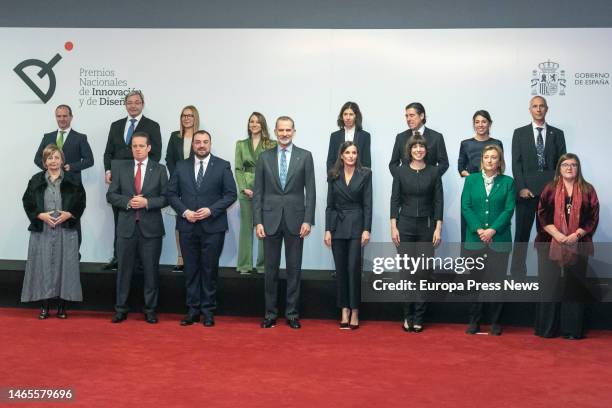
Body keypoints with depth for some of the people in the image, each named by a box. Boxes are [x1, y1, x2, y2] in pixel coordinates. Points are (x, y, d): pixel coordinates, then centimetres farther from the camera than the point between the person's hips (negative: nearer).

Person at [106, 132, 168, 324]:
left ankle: (150, 310, 15)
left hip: (151, 227, -1)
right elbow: (111, 195, 3)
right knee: (124, 269, 7)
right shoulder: (120, 168, 6)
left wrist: (147, 202, -16)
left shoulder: (159, 169, 3)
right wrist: (128, 202, -13)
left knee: (151, 270, 5)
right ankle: (121, 309, 16)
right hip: (126, 226, 1)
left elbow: (166, 198, 0)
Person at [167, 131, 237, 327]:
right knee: (191, 270, 6)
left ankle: (208, 311, 12)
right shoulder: (181, 166, 9)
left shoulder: (223, 166, 2)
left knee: (210, 270, 3)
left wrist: (211, 210, -13)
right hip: (187, 226, 2)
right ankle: (193, 310, 14)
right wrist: (184, 211, -9)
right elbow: (172, 194, 7)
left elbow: (231, 194, -1)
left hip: (213, 226, -2)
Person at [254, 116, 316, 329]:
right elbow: (258, 192, 4)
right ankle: (270, 313, 15)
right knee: (271, 268, 6)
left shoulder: (305, 156, 2)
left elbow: (310, 191, 0)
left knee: (294, 268, 5)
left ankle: (292, 313, 14)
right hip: (270, 219, 1)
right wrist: (258, 221, -3)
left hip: (295, 220, -1)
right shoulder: (264, 157, 5)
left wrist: (308, 220, -8)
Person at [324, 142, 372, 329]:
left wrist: (366, 229, -10)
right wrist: (327, 230, 0)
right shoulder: (333, 175, 6)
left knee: (354, 268, -7)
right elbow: (330, 204, 7)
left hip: (356, 225, -3)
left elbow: (367, 204, -3)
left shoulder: (365, 174, 0)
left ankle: (355, 311, 2)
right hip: (337, 225, 3)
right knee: (340, 269, 5)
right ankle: (344, 309, 13)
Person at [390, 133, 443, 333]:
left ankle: (419, 318, 10)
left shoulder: (434, 171, 2)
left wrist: (438, 228, -5)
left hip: (426, 226, 0)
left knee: (423, 272, 1)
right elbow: (395, 200, 2)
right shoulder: (400, 171, 2)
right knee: (406, 272, 0)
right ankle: (408, 316, 12)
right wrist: (393, 227, -5)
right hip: (405, 225, 0)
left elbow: (438, 200, 1)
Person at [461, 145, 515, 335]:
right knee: (476, 280, 5)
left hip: (499, 240, -1)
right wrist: (479, 229, -10)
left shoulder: (508, 182, 5)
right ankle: (474, 321, 14)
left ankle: (496, 322, 12)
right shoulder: (471, 180, 8)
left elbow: (509, 209, -2)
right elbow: (465, 207, 2)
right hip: (475, 239, 1)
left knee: (497, 281, 0)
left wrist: (492, 230, -12)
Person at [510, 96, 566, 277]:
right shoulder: (519, 133, 7)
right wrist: (521, 187, -9)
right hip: (527, 191, -1)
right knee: (522, 234, 0)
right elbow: (516, 163, 1)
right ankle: (517, 272, 7)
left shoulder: (557, 134, 10)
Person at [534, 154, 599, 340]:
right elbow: (542, 215, 0)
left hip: (578, 246, 1)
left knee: (574, 286, 2)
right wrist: (557, 235, -12)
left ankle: (572, 329, 8)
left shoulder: (587, 190, 7)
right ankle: (547, 327, 9)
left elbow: (593, 217, 2)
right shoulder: (550, 189, 6)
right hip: (550, 244, 0)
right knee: (549, 284, 1)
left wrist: (576, 235, -11)